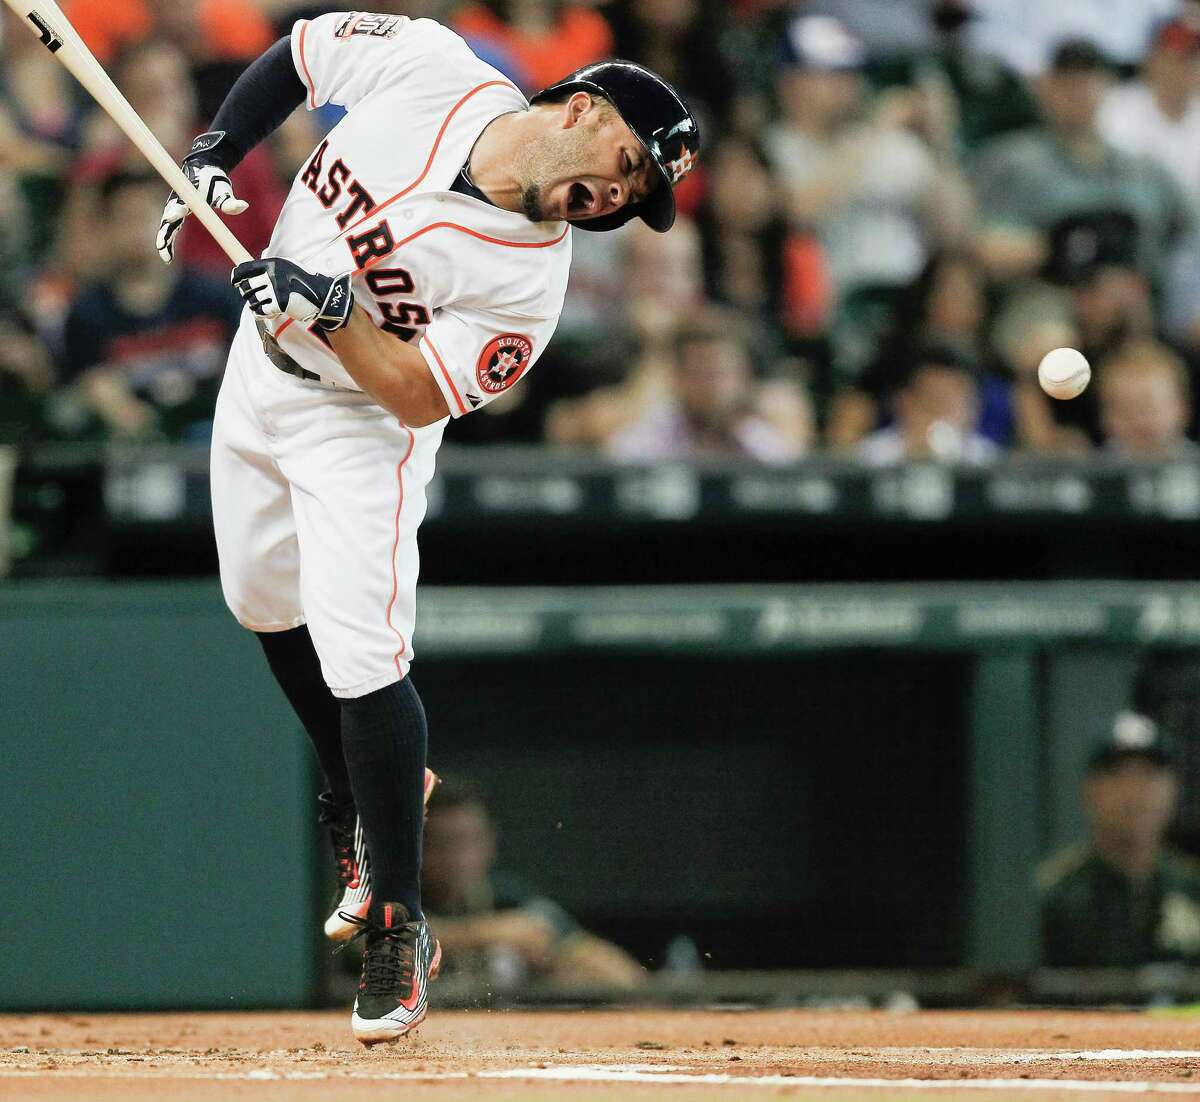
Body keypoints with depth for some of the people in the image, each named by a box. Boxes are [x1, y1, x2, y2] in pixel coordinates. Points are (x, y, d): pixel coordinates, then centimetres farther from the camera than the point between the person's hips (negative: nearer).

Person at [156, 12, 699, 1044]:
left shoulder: (530, 279, -26)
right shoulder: (430, 66, -20)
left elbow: (422, 397, -25)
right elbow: (301, 49, -4)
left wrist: (330, 307, -38)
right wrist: (211, 156, -13)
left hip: (363, 422, -5)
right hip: (259, 368, 5)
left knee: (361, 658, -16)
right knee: (268, 604, 20)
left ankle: (400, 927, -5)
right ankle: (366, 807, 42)